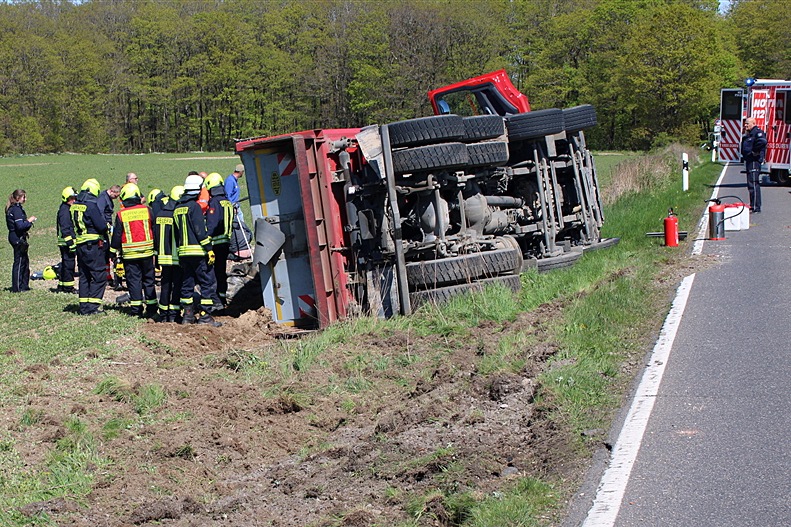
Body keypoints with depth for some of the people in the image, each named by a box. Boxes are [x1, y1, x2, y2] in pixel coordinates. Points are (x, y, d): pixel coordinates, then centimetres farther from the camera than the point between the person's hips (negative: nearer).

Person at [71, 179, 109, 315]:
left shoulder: (74, 205, 10)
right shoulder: (91, 205, -14)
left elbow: (71, 226, 16)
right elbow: (101, 226, -16)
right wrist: (107, 226, 3)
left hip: (80, 246, 8)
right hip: (93, 246, -8)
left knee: (84, 276, 14)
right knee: (99, 276, -3)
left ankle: (84, 307, 15)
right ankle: (92, 307, -7)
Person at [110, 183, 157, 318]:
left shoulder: (121, 215, -4)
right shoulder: (147, 211, -1)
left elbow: (117, 235, 0)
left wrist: (115, 251, 11)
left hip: (129, 254, -1)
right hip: (147, 251, 1)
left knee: (134, 281, 3)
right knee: (149, 280, 10)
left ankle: (136, 309, 1)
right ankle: (151, 308, 11)